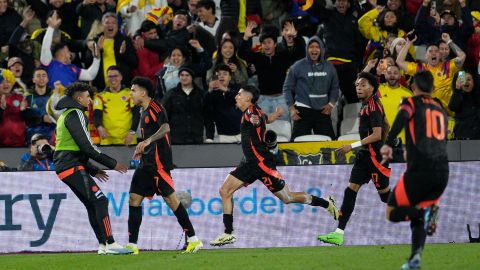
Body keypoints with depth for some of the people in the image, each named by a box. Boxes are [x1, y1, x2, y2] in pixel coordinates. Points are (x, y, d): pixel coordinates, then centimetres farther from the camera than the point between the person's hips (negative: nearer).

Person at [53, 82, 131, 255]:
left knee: (92, 205, 12)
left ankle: (103, 245, 9)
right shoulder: (75, 114, -10)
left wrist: (93, 170, 23)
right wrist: (112, 164, -10)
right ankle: (110, 244, -20)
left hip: (64, 167, 10)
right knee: (100, 200, -14)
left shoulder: (65, 115, 22)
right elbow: (87, 146, -16)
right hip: (73, 167, -10)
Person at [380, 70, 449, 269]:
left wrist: (389, 144, -21)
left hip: (420, 171, -5)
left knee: (392, 212, 5)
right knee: (417, 217, 19)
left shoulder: (411, 103, 7)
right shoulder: (440, 108, 23)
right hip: (443, 172, 5)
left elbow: (403, 117, -15)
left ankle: (424, 213, -22)